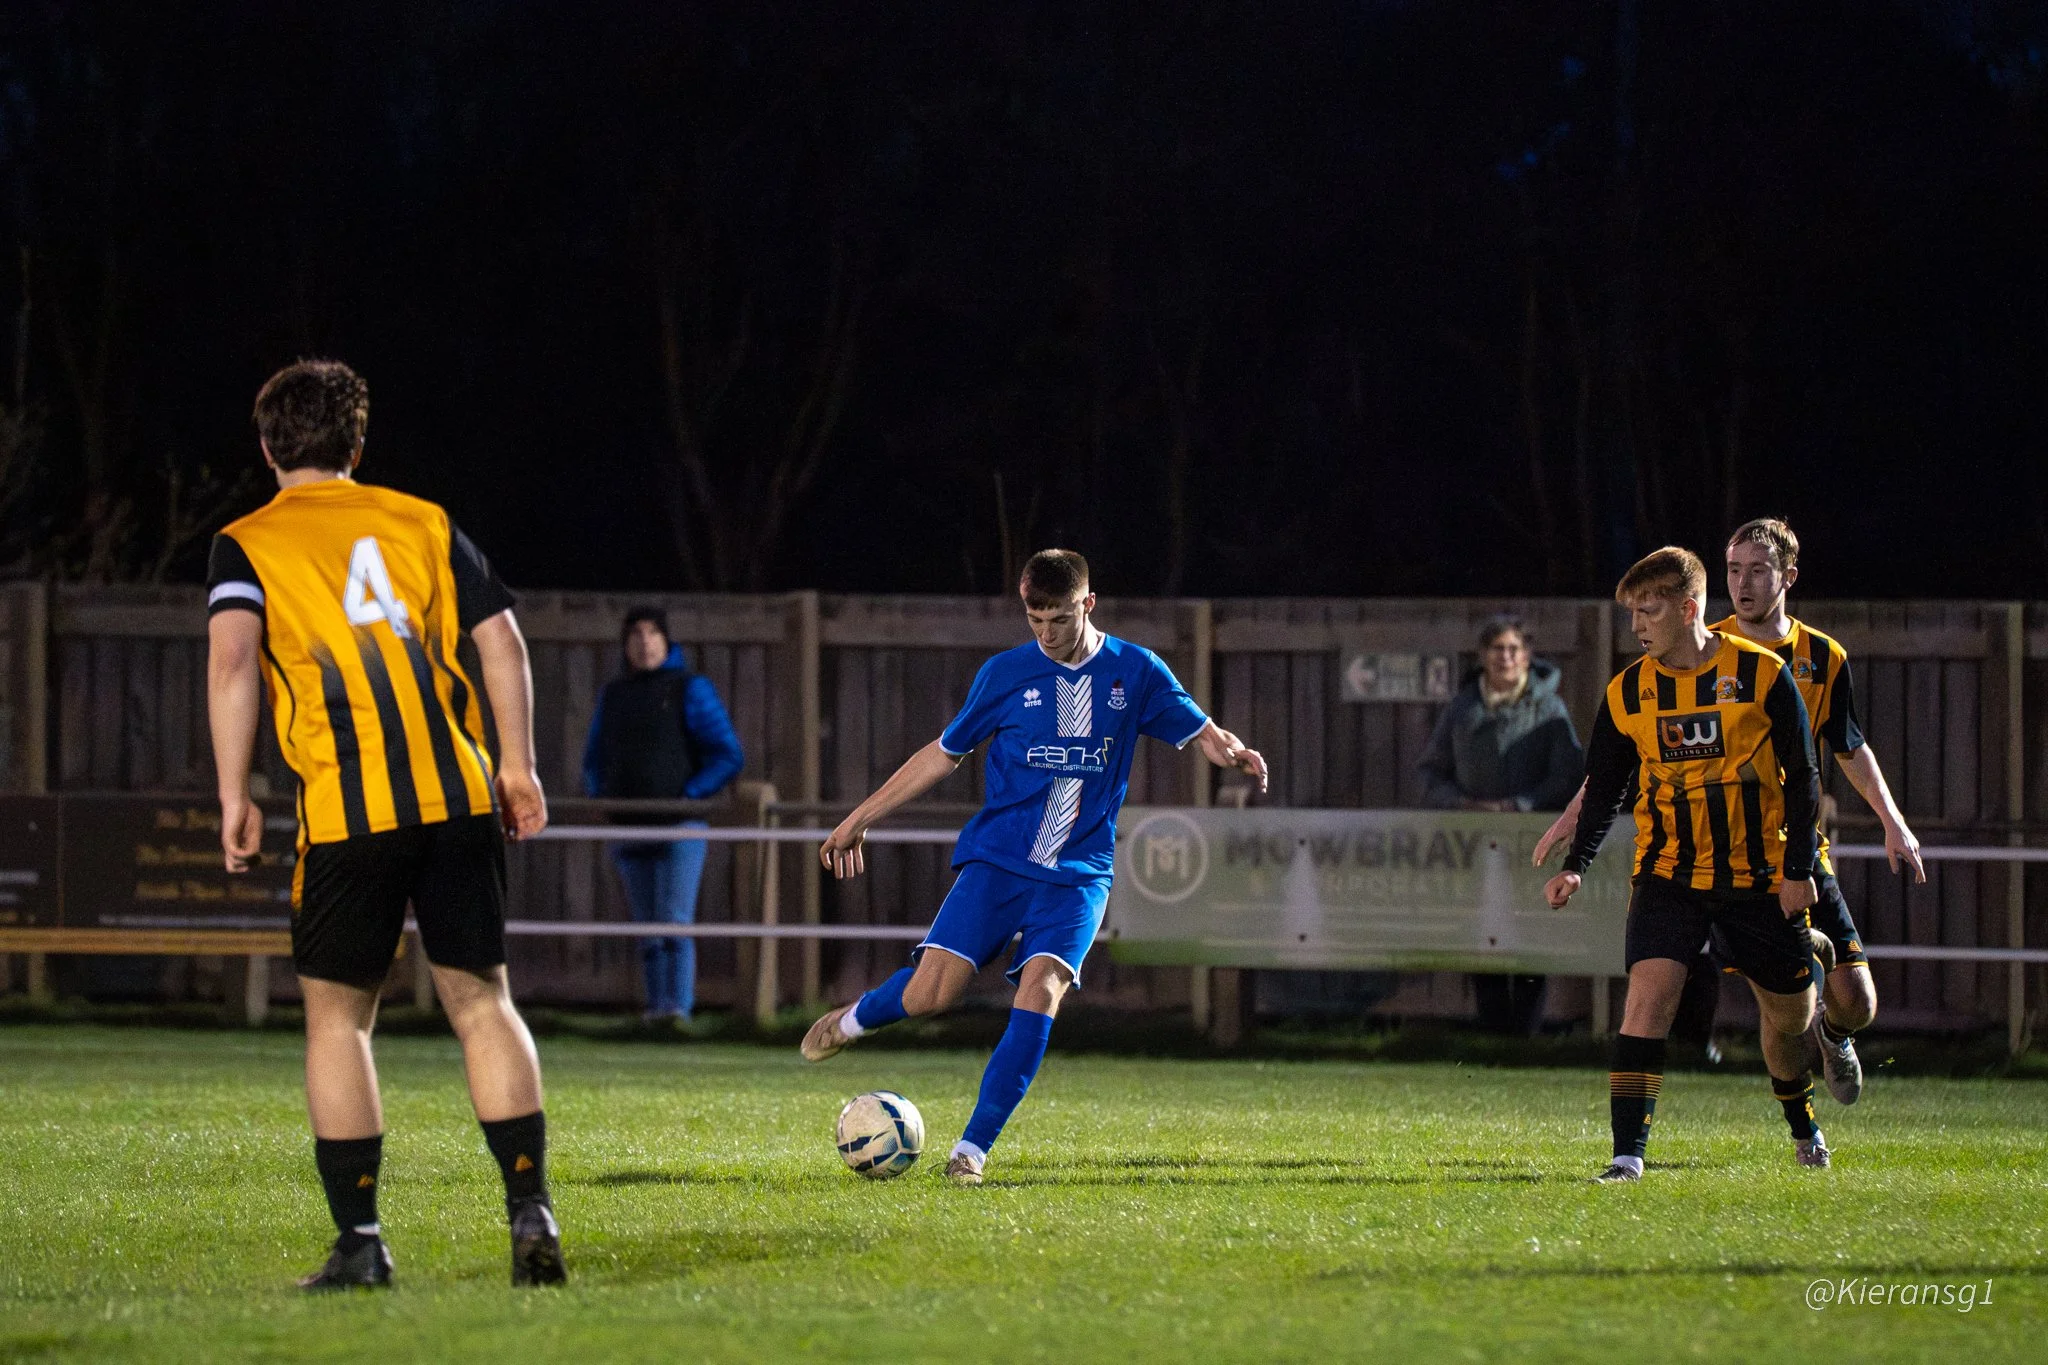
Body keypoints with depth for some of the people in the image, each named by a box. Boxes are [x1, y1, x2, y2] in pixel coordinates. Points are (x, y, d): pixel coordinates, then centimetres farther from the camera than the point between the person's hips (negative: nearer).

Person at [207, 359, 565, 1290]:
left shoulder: (247, 546, 7)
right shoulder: (422, 524, 15)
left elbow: (231, 660, -9)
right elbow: (500, 638, 9)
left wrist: (234, 796, -8)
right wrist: (516, 766, 14)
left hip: (347, 804, -2)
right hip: (458, 794, 2)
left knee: (337, 1015, 7)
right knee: (480, 999, 8)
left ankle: (359, 1239, 2)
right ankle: (530, 1206, -3)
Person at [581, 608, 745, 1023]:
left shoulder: (690, 689, -3)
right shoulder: (613, 695, 13)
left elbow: (729, 756, -7)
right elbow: (595, 761, 23)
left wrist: (685, 797, -15)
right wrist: (599, 798, 3)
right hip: (629, 830, 5)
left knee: (675, 921, -17)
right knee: (648, 928, 6)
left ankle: (678, 1005, -25)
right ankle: (657, 1005, 9)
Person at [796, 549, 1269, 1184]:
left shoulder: (1136, 672, 4)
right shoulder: (1006, 674, 4)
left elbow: (1201, 732, 9)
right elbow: (944, 752, 13)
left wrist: (1233, 752, -17)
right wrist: (860, 817, 15)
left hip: (1077, 873, 0)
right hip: (996, 860, 0)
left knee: (1041, 991, -22)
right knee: (930, 992, -15)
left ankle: (972, 1148, -17)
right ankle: (855, 1018, 21)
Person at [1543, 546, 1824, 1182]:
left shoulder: (1761, 674, -7)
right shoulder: (1627, 693, 0)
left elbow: (1802, 776, -1)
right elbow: (1604, 789, 8)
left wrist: (1799, 867, -5)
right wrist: (1575, 866, -6)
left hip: (1758, 877, -1)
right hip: (1669, 873, 1)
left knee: (1791, 1011, 11)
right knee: (1649, 992, -19)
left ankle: (1802, 1125, 41)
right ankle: (1628, 1154, -21)